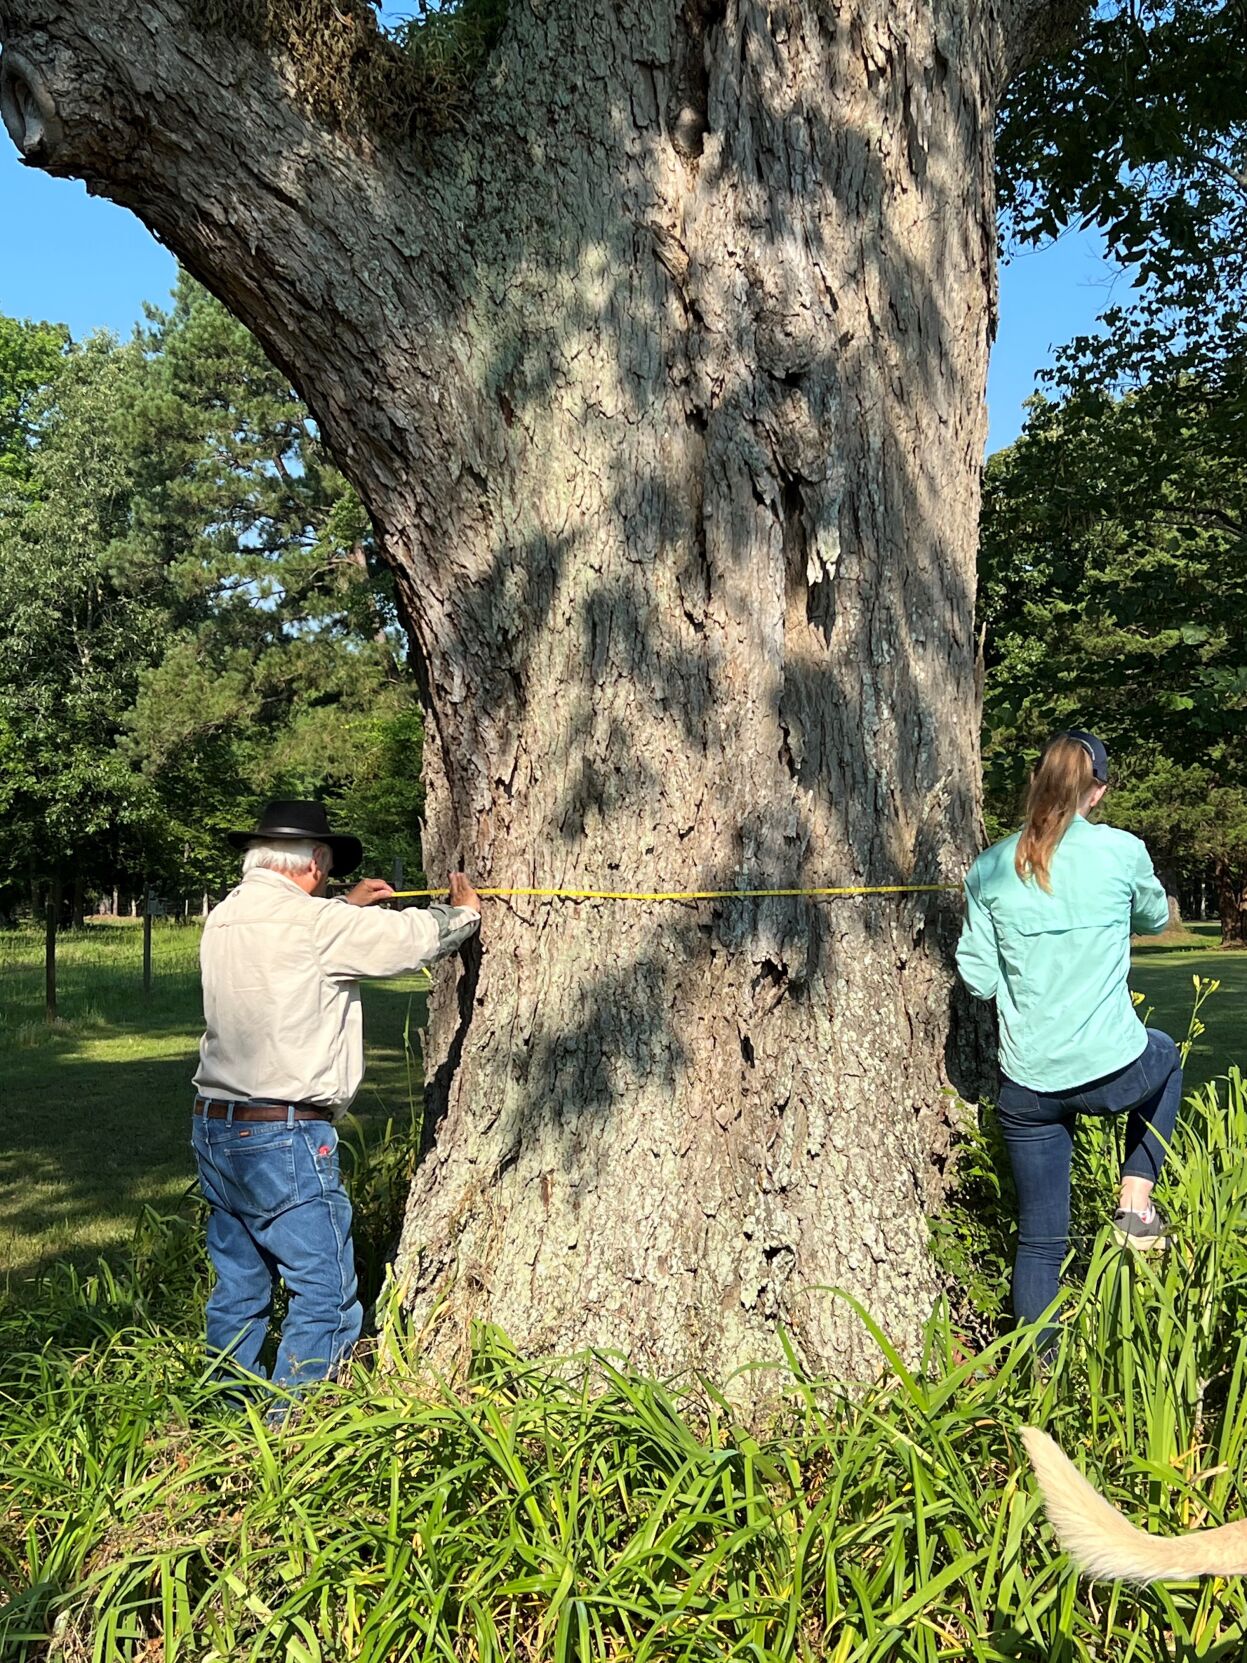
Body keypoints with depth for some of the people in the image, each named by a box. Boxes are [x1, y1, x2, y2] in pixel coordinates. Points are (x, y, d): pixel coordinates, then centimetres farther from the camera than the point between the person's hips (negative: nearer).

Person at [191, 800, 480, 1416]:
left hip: (214, 1129, 9)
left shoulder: (223, 921, 8)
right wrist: (465, 910, 12)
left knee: (239, 1289, 19)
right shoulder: (314, 923, -14)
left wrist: (346, 906, 34)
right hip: (284, 1138, -9)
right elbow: (416, 936, -6)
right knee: (325, 1297, 1)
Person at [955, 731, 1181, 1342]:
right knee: (1165, 1055, 35)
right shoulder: (1121, 851, -6)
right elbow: (1155, 919, 14)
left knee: (1039, 1238, 14)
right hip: (1113, 1071, -1)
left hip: (1027, 1086, 2)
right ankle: (1136, 1201, 27)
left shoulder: (990, 868, -3)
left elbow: (978, 977, 0)